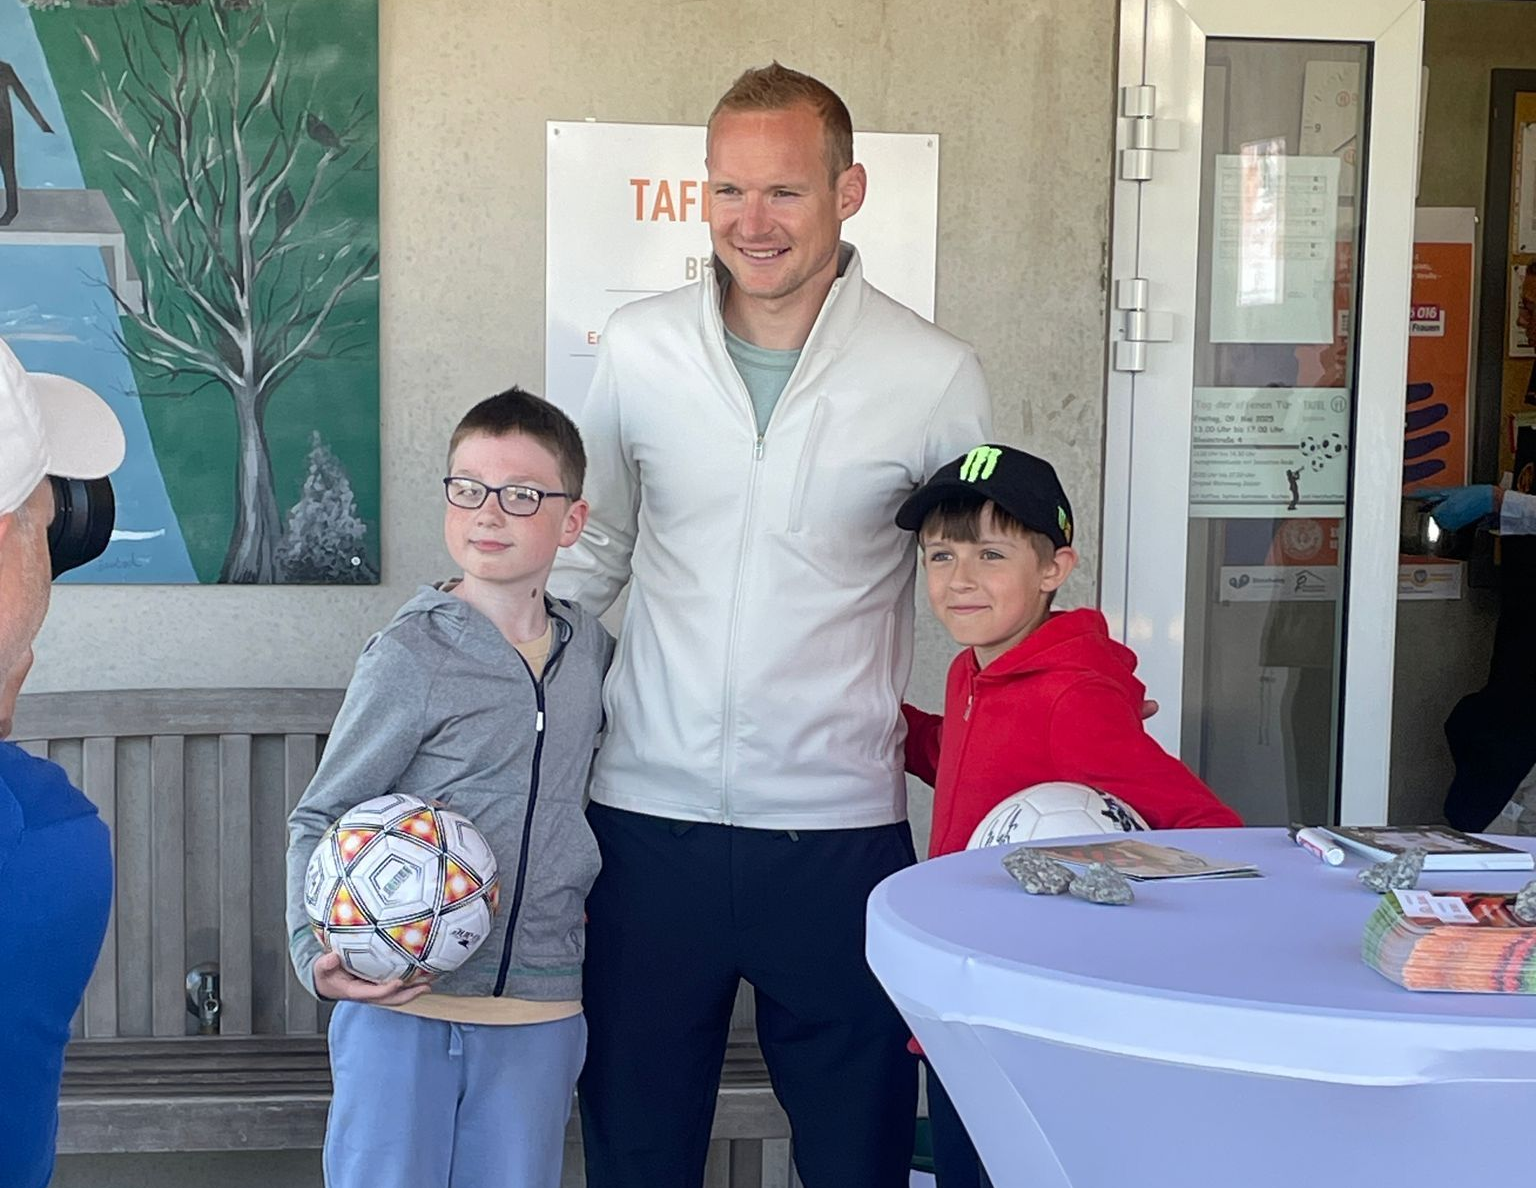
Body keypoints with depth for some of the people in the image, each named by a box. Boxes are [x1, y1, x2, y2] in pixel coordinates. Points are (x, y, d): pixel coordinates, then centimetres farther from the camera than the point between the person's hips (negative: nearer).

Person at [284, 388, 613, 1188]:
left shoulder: (592, 651, 7)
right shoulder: (412, 658, -9)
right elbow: (318, 822, -5)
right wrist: (317, 954, -18)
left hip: (540, 1015, 4)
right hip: (400, 1007, -4)